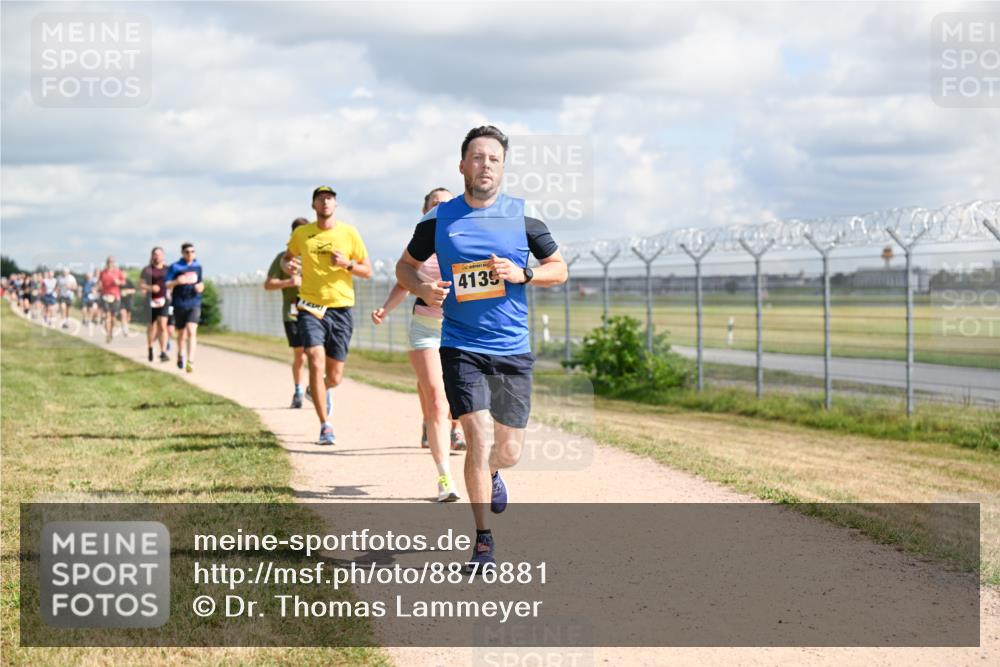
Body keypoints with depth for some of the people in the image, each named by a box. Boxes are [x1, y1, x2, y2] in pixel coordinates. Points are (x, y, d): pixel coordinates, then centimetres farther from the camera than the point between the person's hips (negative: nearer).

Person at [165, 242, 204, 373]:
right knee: (182, 334, 13)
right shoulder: (175, 267, -4)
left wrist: (201, 286, -2)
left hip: (194, 304, 1)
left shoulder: (197, 266, 8)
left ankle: (190, 362, -22)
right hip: (179, 305, -1)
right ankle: (181, 355, 40)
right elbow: (167, 285, -9)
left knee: (191, 331, -17)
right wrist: (176, 282, -29)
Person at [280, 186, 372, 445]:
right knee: (316, 363, -19)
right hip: (310, 307, -1)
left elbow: (367, 271, 6)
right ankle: (325, 426, -12)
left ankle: (322, 390, 44)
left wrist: (347, 264, -13)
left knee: (334, 377, 6)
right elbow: (287, 257, 23)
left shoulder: (349, 233, 3)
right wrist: (287, 265, -1)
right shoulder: (301, 234, 5)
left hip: (341, 309, 1)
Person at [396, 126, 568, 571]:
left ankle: (490, 474, 46)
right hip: (461, 347, -1)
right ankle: (483, 542, 0)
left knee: (509, 450, 7)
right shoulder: (438, 220, 0)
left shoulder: (524, 217, 0)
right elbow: (405, 266, 13)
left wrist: (522, 274, -11)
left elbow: (559, 269, 8)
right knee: (479, 439, -14)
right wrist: (422, 289, -9)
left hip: (514, 350, 2)